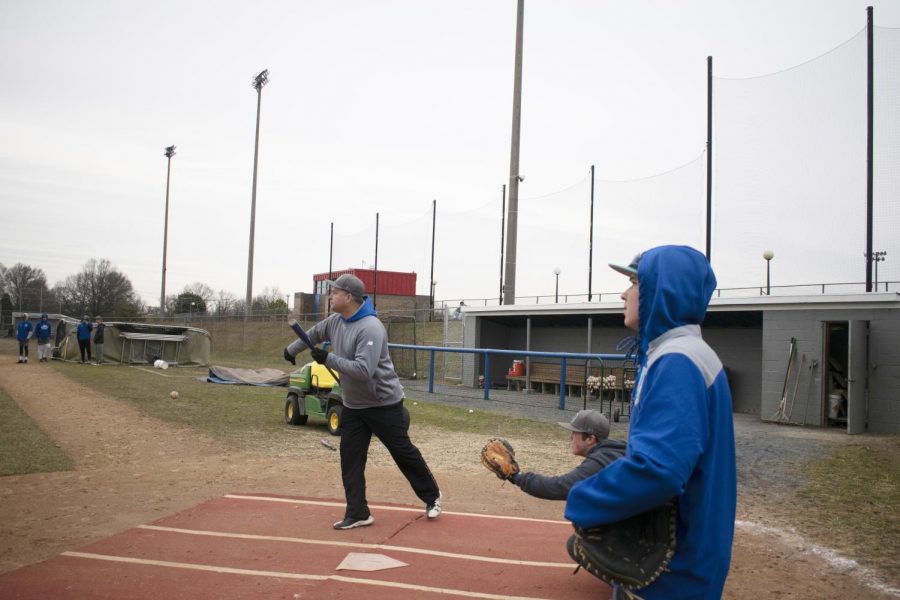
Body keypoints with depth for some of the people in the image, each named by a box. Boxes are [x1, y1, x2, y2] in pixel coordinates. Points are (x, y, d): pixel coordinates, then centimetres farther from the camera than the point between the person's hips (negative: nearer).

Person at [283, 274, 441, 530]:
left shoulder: (371, 328, -27)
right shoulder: (335, 321, 0)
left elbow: (363, 370, -34)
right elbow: (314, 333, 23)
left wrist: (327, 359, -29)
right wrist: (291, 349, 33)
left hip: (384, 404, -7)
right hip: (352, 405, 7)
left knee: (404, 453, 6)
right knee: (350, 458, 3)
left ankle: (431, 496, 27)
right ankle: (357, 513, 11)